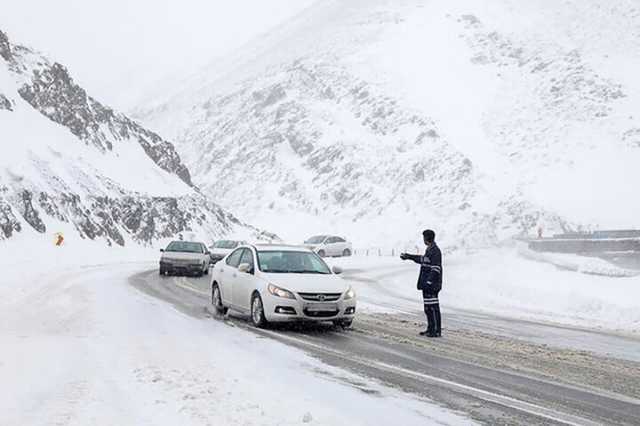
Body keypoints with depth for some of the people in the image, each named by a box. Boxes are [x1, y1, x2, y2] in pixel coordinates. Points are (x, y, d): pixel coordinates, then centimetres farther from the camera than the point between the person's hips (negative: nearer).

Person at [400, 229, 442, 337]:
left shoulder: (435, 251, -16)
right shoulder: (429, 250, 15)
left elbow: (436, 269, -21)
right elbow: (423, 259, 33)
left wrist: (429, 282, -24)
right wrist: (409, 256, 40)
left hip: (432, 285, -10)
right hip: (427, 285, 10)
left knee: (433, 307, -8)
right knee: (428, 308, 15)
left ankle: (437, 330, -4)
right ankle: (431, 329, 22)